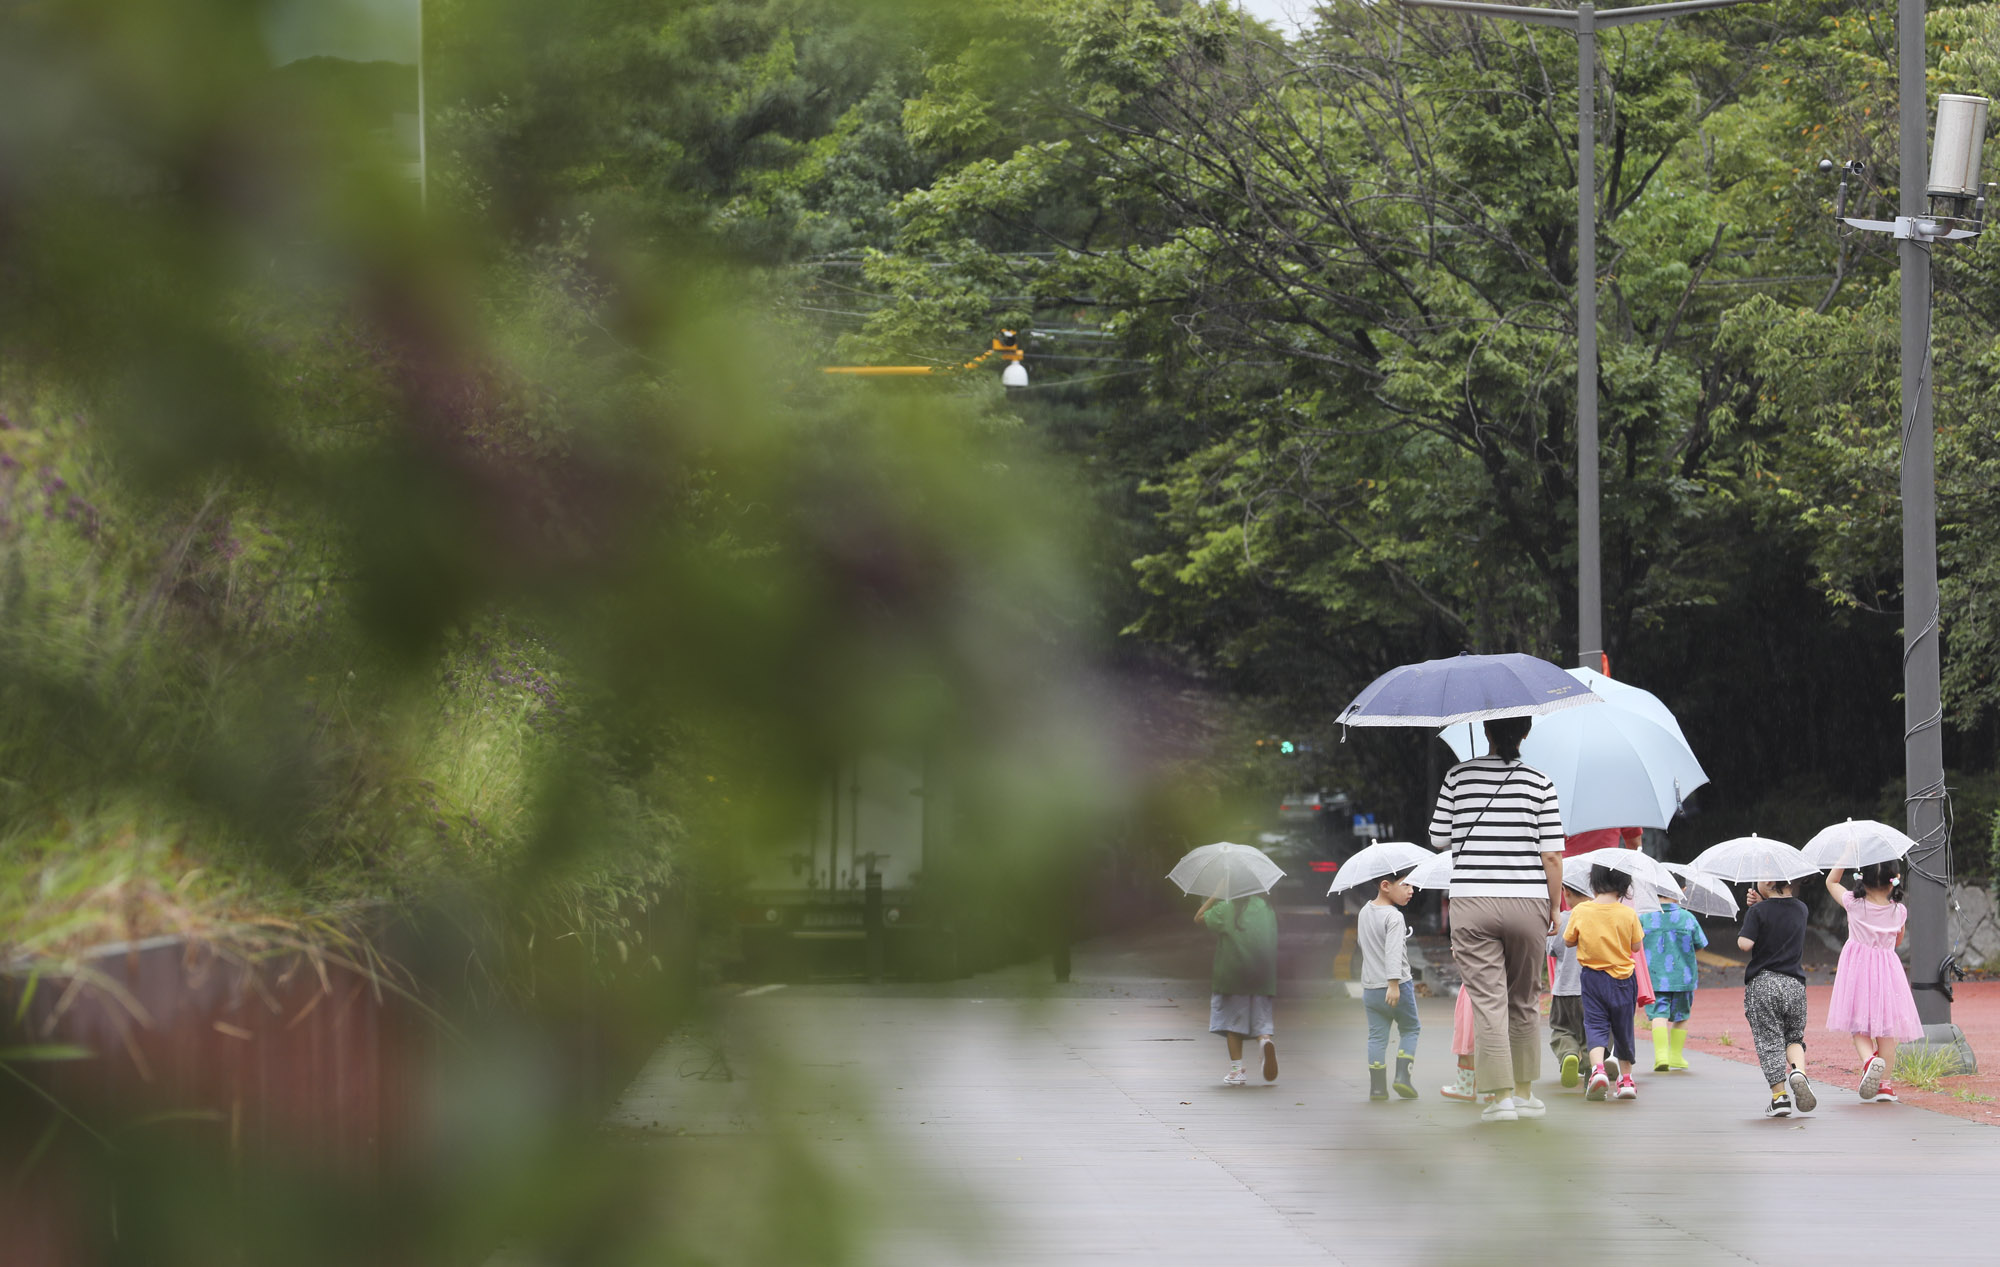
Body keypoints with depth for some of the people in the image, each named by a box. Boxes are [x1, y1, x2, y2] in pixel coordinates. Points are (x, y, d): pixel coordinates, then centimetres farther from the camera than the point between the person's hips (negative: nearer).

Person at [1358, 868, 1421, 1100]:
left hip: (1370, 987, 6)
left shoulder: (1364, 913, 9)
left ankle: (1377, 1086, 2)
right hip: (1397, 985, -6)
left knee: (1377, 1036, 7)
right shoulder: (1393, 917, -17)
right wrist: (1393, 983, -32)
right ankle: (1402, 1076, 1)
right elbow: (1393, 951, -26)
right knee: (1410, 1029, 12)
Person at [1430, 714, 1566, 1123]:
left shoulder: (1458, 776, 1)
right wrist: (1555, 909, 6)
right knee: (1525, 1001, 15)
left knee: (1488, 1001, -2)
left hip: (1472, 903, -1)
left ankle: (1501, 1096, -8)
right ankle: (1524, 1092, 21)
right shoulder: (1539, 782, -1)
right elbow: (1552, 855, -3)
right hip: (1527, 902, 1)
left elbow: (1438, 839, 7)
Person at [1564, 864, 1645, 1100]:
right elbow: (1636, 946, 0)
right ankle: (1626, 1079, 21)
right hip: (1622, 978, 1)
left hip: (1591, 977, -1)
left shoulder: (1580, 911, -7)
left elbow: (1568, 941, 3)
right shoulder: (1628, 914, -8)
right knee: (1623, 1028, 13)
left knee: (1595, 1024, -2)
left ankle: (1597, 1067, -28)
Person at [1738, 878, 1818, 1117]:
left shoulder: (1758, 911, -9)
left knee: (1770, 1041, 2)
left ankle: (1779, 1095, -3)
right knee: (1794, 1037, 16)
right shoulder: (1801, 909, 7)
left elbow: (1745, 943, -16)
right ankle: (1798, 1071, -14)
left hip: (1762, 983, -4)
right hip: (1794, 984, 4)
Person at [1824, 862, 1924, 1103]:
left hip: (1858, 968, -1)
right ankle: (1884, 1083, 7)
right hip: (1887, 970, 1)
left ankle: (1868, 1059, -25)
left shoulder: (1854, 904, -8)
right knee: (1886, 1030, 8)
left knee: (1859, 1028, 5)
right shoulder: (1898, 911, -4)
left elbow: (1831, 881, 10)